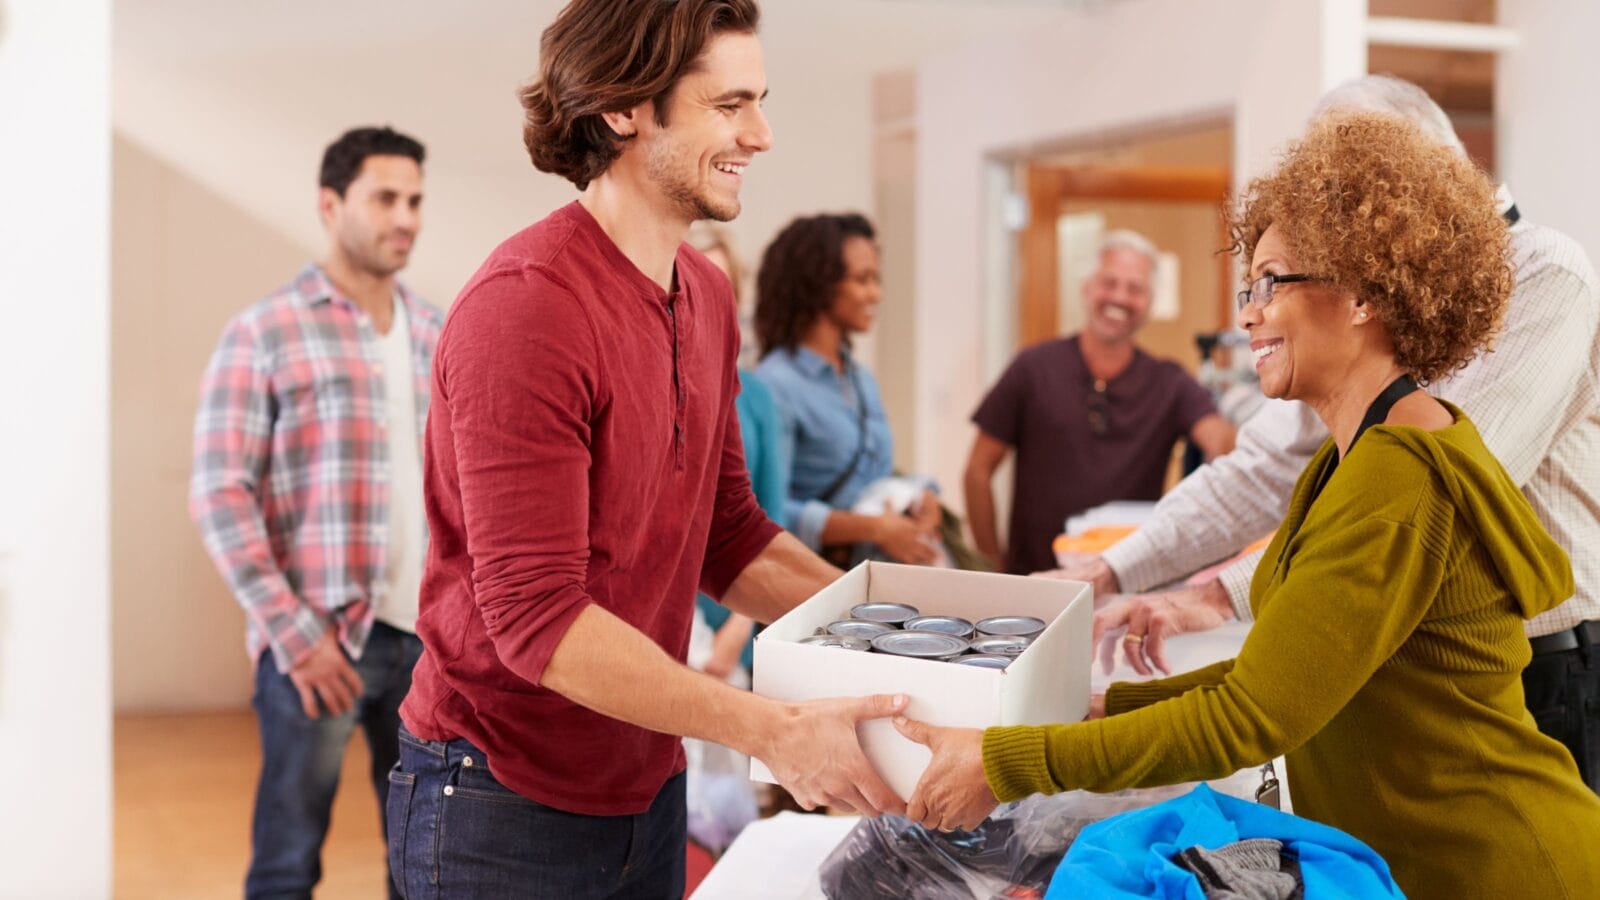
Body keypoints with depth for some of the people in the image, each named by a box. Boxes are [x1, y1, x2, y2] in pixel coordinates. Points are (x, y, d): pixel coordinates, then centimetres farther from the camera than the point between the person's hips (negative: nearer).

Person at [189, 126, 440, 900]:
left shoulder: (436, 336, 12)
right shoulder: (265, 334, -4)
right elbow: (219, 494, -9)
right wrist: (291, 631, -15)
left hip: (428, 636, 5)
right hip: (319, 638, -5)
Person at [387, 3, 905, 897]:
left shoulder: (708, 297, 5)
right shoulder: (525, 308, -23)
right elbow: (534, 615, -26)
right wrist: (770, 731, -30)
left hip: (646, 788, 8)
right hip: (507, 805, -8)